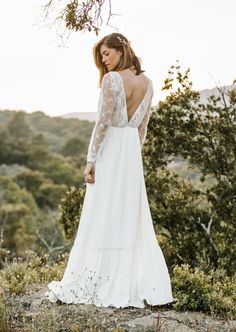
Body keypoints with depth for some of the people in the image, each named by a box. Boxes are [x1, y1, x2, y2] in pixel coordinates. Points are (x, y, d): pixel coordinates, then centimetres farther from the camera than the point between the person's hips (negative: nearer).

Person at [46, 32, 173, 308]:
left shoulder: (112, 79, -13)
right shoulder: (147, 82, 9)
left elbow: (103, 122, -16)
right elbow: (143, 126, 13)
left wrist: (91, 160, -12)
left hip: (110, 150, -7)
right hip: (132, 152, 7)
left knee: (103, 218, -2)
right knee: (133, 218, 11)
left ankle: (90, 285, 6)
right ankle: (141, 283, 16)